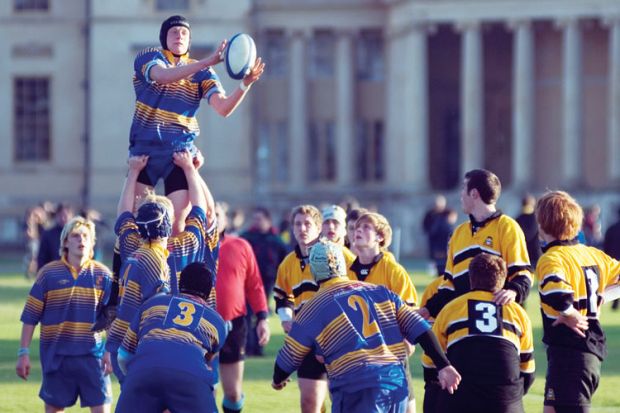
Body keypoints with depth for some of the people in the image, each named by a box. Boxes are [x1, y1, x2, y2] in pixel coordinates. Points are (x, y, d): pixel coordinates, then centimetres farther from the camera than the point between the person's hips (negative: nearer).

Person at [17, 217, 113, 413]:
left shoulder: (102, 275, 1)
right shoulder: (48, 273, -3)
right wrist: (23, 353, -4)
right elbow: (30, 317, -1)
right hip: (56, 355, -1)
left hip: (92, 354, 1)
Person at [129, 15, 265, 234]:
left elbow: (223, 107, -7)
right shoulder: (148, 57, 0)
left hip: (180, 151, 1)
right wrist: (206, 62, -34)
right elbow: (163, 75, -24)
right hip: (145, 148, -1)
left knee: (178, 224, -7)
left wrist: (245, 84, -26)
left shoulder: (202, 73, 6)